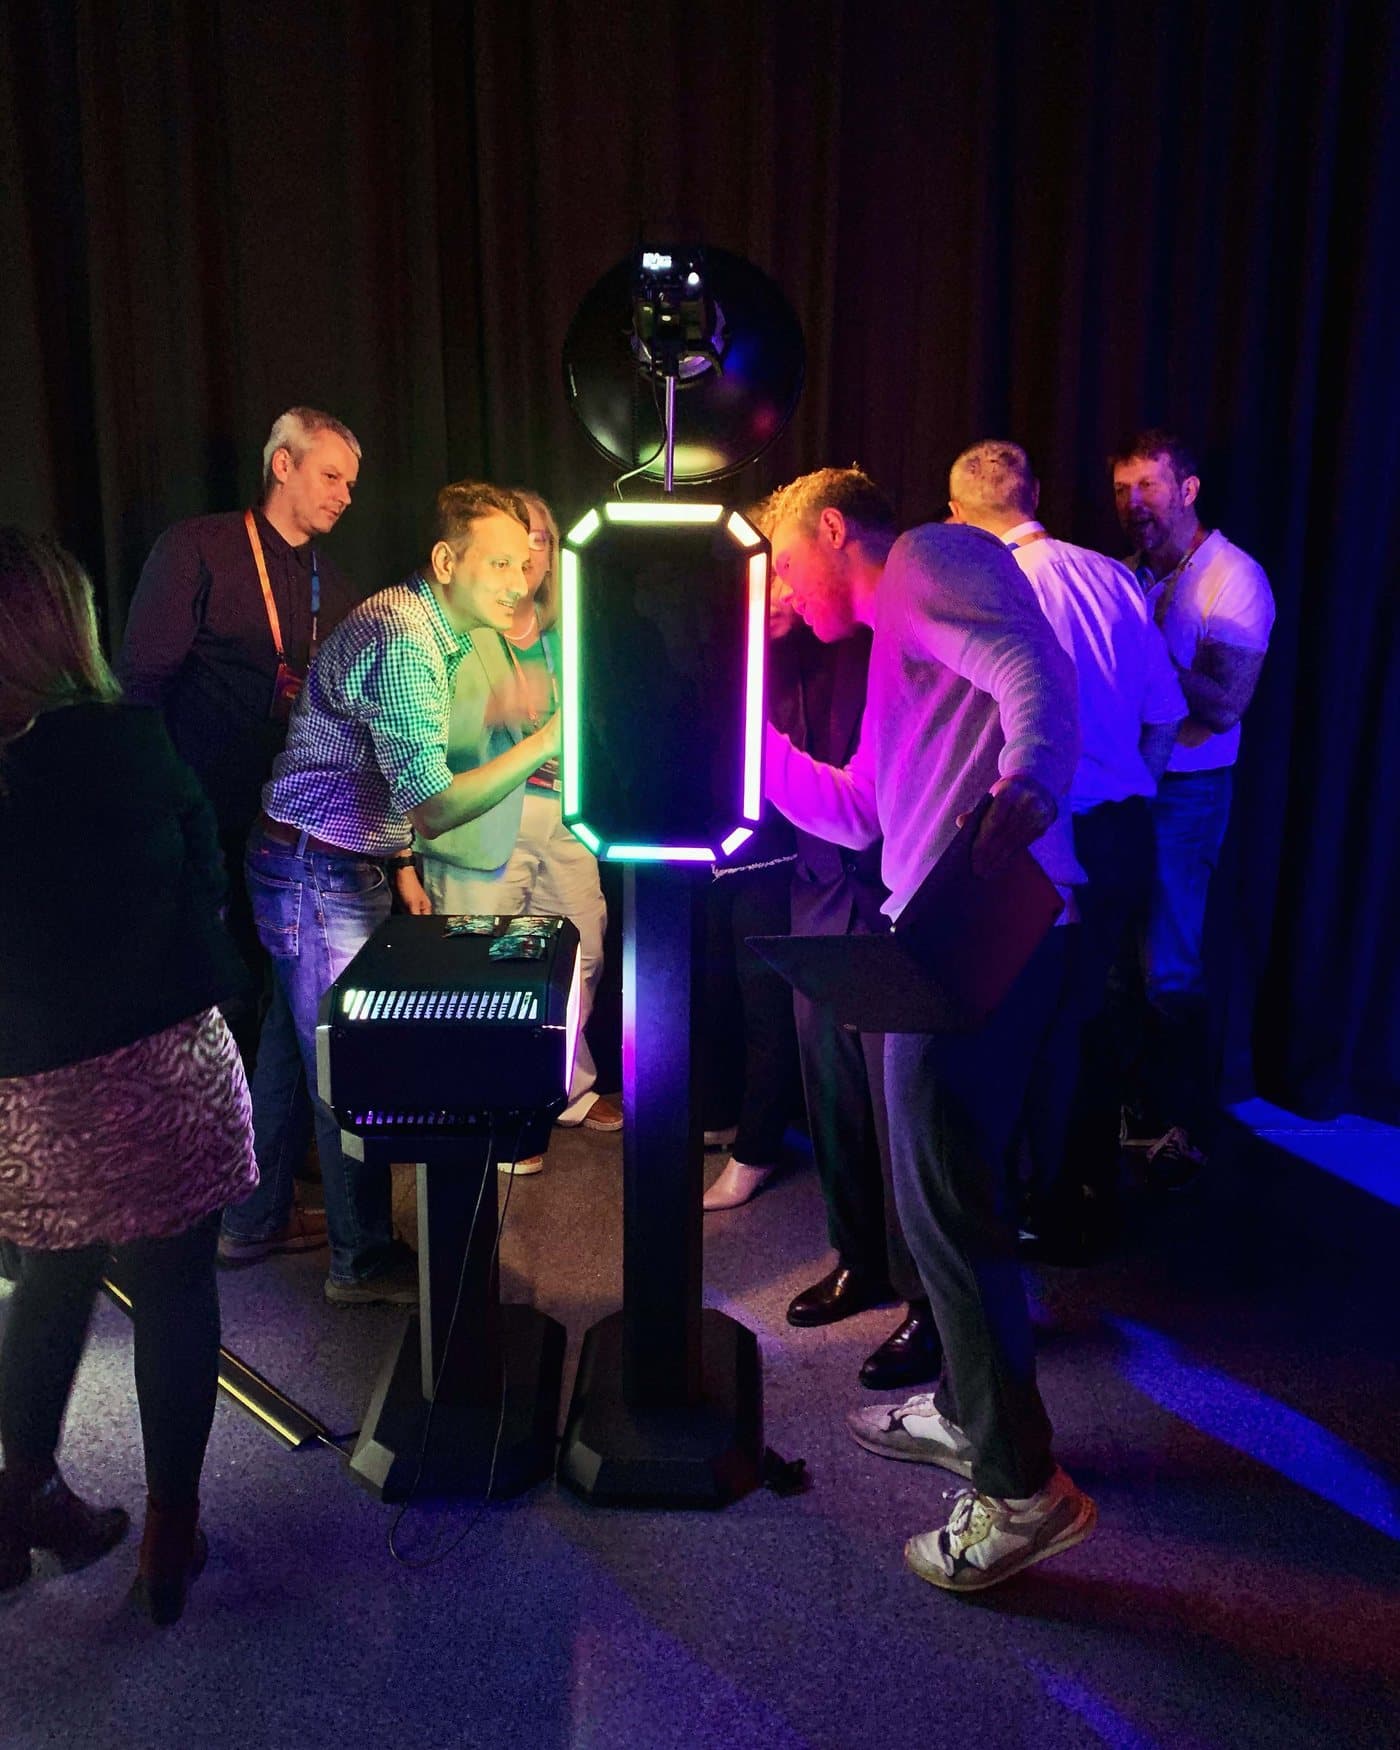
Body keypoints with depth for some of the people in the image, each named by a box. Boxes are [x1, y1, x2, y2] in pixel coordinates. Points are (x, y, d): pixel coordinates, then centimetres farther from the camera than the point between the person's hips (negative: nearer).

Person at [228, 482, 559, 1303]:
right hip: (316, 871, -10)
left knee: (294, 1047, 18)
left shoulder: (433, 632, 11)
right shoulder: (399, 638, -23)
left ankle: (254, 1220, 33)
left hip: (344, 865, 10)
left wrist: (400, 861, 14)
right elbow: (434, 807, -29)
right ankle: (365, 1262, 14)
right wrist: (549, 739, -32)